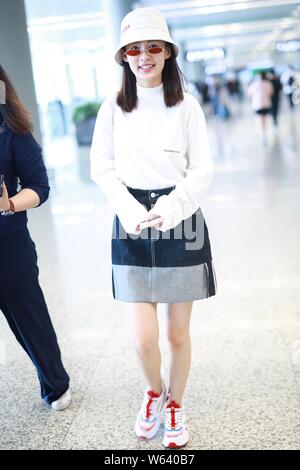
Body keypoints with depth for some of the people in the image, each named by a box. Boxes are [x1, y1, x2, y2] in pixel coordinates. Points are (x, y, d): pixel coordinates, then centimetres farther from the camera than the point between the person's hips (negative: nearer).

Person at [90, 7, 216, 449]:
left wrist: (168, 209, -16)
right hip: (133, 229, 1)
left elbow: (202, 171, -3)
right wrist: (130, 210, -13)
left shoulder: (187, 106, -3)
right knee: (144, 338, 2)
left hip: (182, 224, 0)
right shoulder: (113, 107, 1)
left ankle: (175, 405, 36)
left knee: (178, 333, 9)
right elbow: (102, 168, 2)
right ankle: (154, 392, 35)